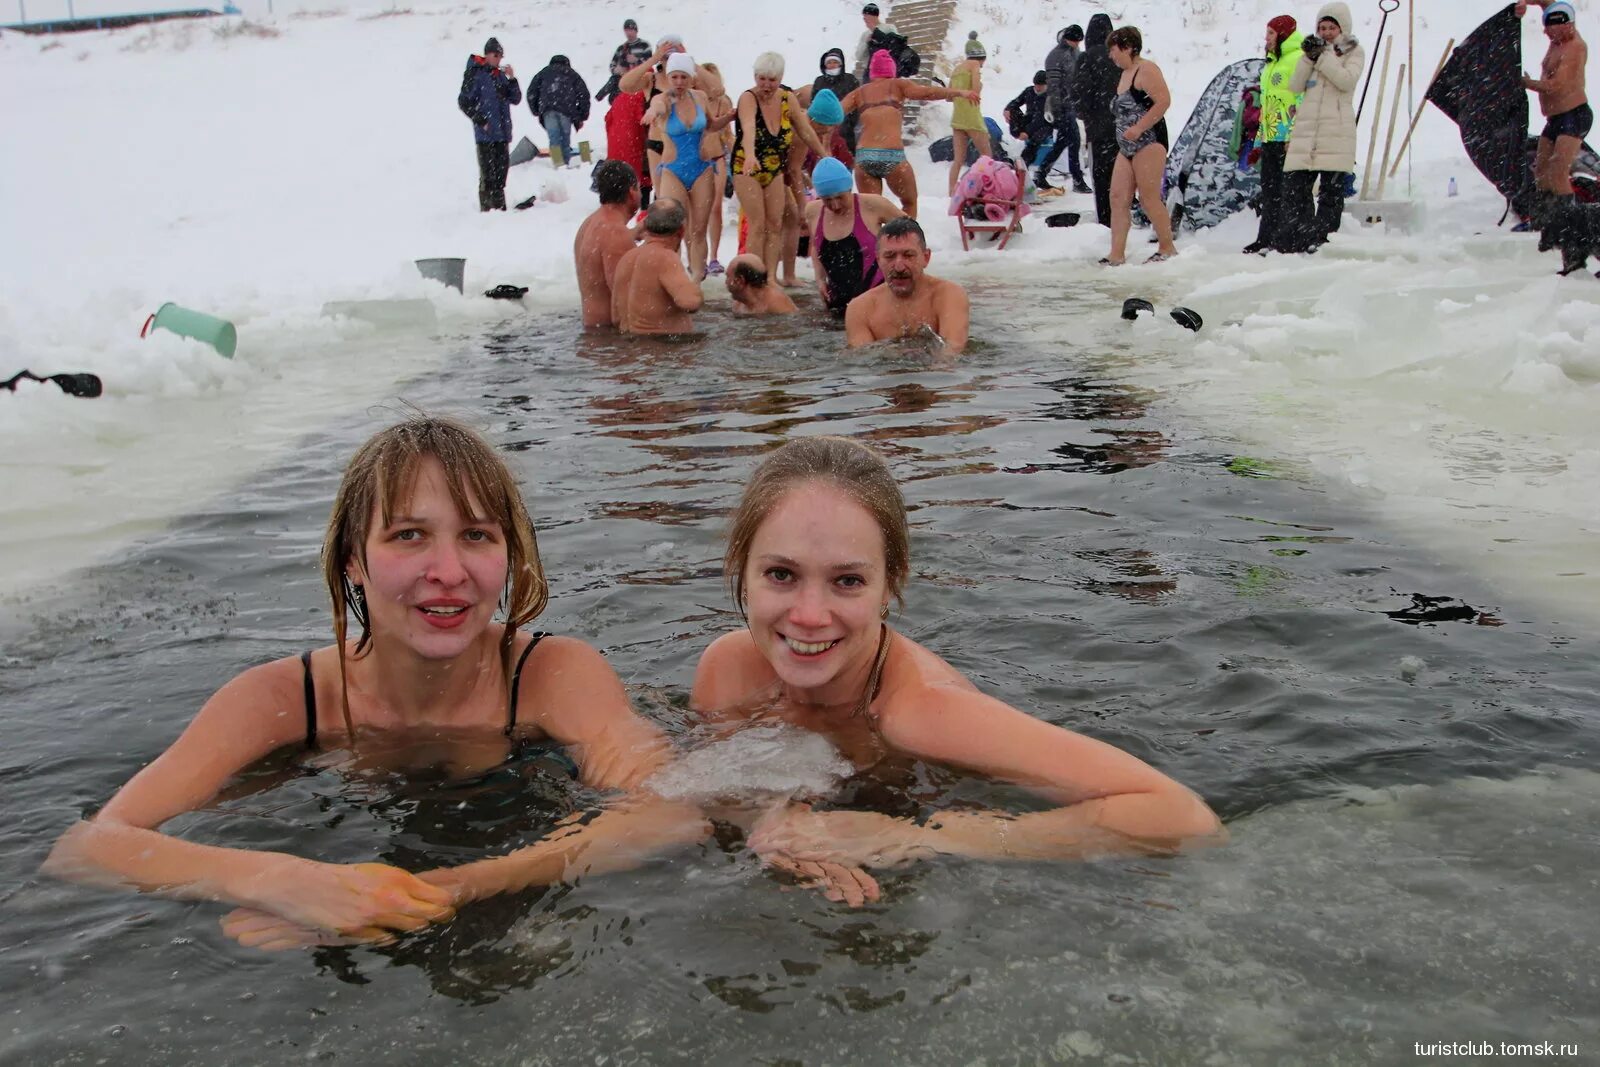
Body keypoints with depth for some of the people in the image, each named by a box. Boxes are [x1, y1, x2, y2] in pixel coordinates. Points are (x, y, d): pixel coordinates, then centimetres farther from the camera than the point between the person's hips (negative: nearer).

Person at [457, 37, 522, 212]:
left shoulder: (501, 75, 14)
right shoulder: (475, 74, -5)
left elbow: (515, 99, 11)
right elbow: (464, 102, -6)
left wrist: (512, 79, -2)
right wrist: (481, 121, -11)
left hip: (502, 133, 7)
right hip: (486, 133, -7)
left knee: (501, 169, 11)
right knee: (488, 173, -7)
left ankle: (499, 207, 20)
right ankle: (487, 208, -4)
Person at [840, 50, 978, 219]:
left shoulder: (859, 92, 18)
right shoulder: (897, 85, 10)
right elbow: (926, 92, -3)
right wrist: (959, 92, -1)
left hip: (863, 156, 2)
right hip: (892, 156, -2)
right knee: (910, 203, 18)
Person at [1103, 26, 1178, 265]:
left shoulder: (1146, 70, -9)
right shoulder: (1127, 73, 20)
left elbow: (1164, 101, -19)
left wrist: (1138, 129, -22)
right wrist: (1125, 133, 18)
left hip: (1149, 143, -10)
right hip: (1127, 147, 10)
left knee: (1149, 199, -6)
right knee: (1118, 198, 1)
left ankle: (1167, 248, 8)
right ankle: (1117, 255, -1)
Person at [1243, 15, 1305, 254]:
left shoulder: (1299, 59, -8)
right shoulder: (1272, 63, 22)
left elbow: (1304, 100, -16)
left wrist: (1294, 135, -23)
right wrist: (1259, 140, 23)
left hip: (1289, 139, -10)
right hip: (1271, 138, 10)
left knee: (1288, 191, -8)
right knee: (1269, 191, 11)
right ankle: (1266, 239, 16)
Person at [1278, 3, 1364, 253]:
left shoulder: (1353, 51, 7)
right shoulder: (1314, 48, 19)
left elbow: (1347, 80, -12)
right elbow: (1295, 86, 7)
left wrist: (1322, 56, -12)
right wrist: (1309, 57, -5)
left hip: (1336, 131, -4)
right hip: (1306, 129, 4)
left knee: (1331, 191, -4)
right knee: (1294, 187, -1)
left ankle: (1321, 240, -3)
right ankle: (1289, 242, 2)